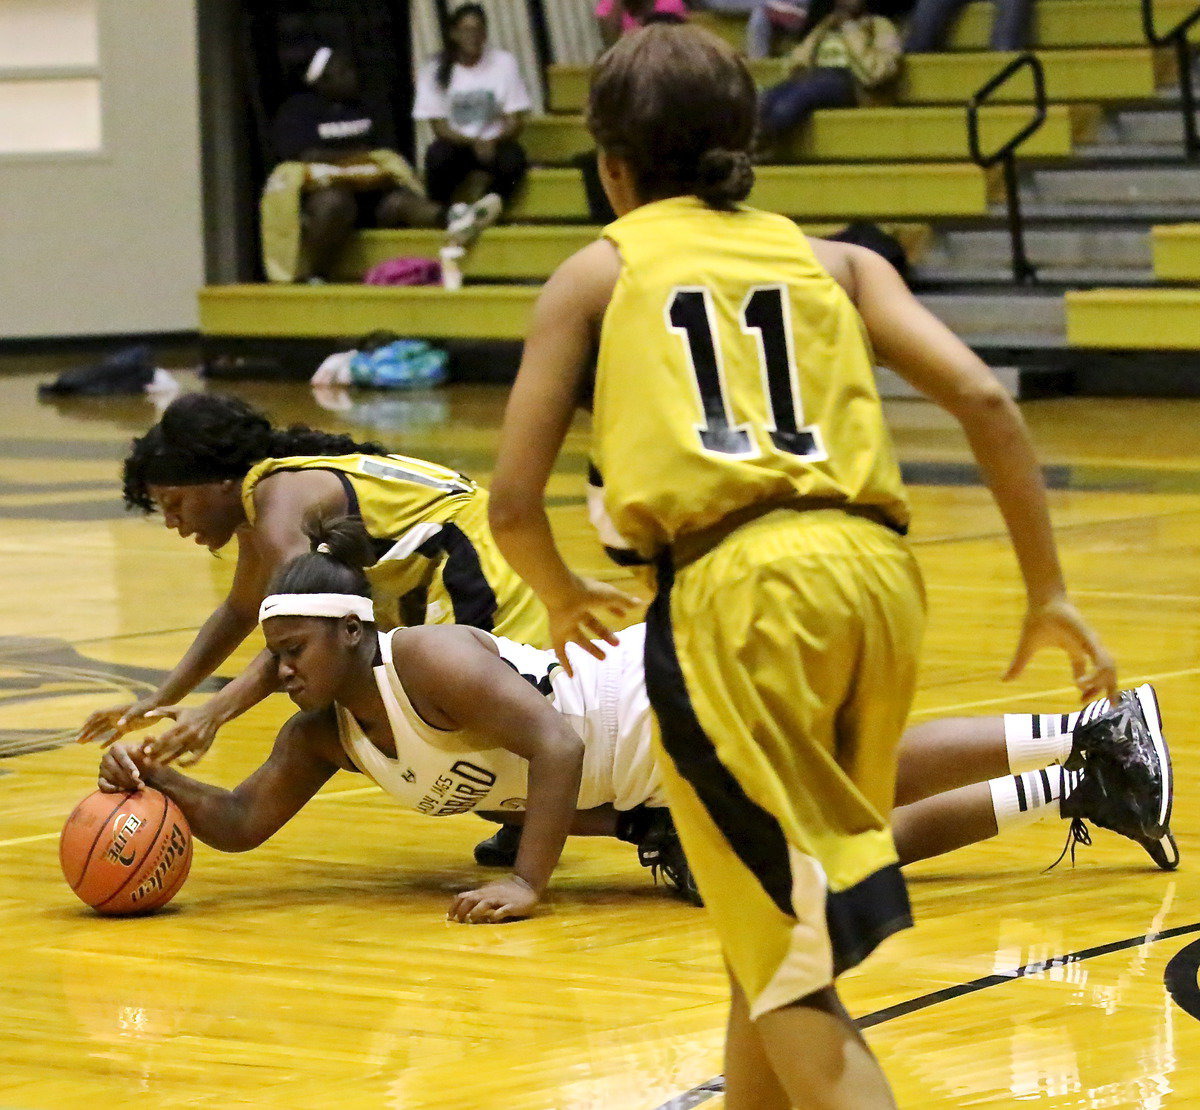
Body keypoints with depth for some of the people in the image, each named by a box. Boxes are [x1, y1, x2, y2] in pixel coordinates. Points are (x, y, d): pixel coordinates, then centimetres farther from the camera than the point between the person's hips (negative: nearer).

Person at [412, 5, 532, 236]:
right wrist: (473, 143, -23)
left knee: (513, 157, -33)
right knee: (437, 155, -34)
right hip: (456, 143, 0)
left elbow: (515, 121, -2)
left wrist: (494, 142, -24)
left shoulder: (503, 63, 1)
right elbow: (440, 127, -5)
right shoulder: (436, 71, 0)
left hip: (495, 143, 0)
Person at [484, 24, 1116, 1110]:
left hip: (737, 584, -4)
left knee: (789, 966, -4)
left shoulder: (597, 273, 17)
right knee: (773, 931, 24)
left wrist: (568, 601, 33)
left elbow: (514, 506, 13)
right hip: (879, 572, 5)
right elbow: (982, 398, 9)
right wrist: (1048, 592, 15)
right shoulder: (833, 261, 24)